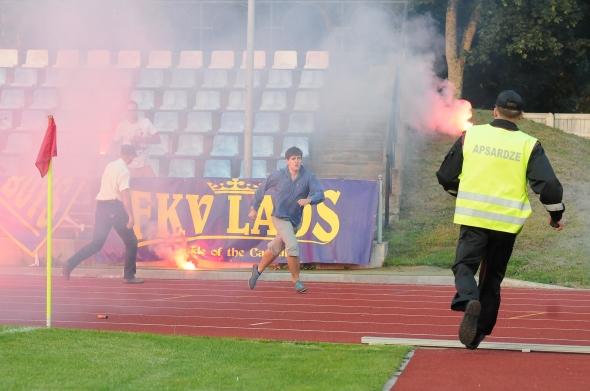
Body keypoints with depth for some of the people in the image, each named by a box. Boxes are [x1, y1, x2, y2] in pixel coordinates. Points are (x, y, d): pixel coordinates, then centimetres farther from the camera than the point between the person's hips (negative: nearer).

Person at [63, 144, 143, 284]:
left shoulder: (110, 166, 14)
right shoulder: (123, 170, -11)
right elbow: (125, 194, -20)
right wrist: (130, 216, -24)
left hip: (101, 206, 7)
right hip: (115, 207, -7)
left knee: (97, 243, 9)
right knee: (131, 243, 6)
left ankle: (70, 264, -4)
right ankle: (129, 276, 6)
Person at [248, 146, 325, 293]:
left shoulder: (308, 177, -8)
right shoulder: (278, 175, -10)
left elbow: (320, 194, -17)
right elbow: (262, 189, 4)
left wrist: (309, 200, -38)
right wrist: (254, 208, 11)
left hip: (295, 220, 4)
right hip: (280, 216, -4)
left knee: (275, 249, 16)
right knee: (292, 245, -20)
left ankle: (258, 269, 41)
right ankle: (296, 280, -8)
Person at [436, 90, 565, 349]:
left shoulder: (471, 136, 3)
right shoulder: (529, 145, -1)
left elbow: (446, 176, 11)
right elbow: (549, 186, -7)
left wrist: (459, 194, 31)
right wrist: (556, 214, 11)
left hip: (473, 216, -1)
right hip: (507, 222, 1)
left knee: (465, 264, 1)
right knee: (492, 276, 13)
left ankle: (468, 300, -32)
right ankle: (478, 333, 15)